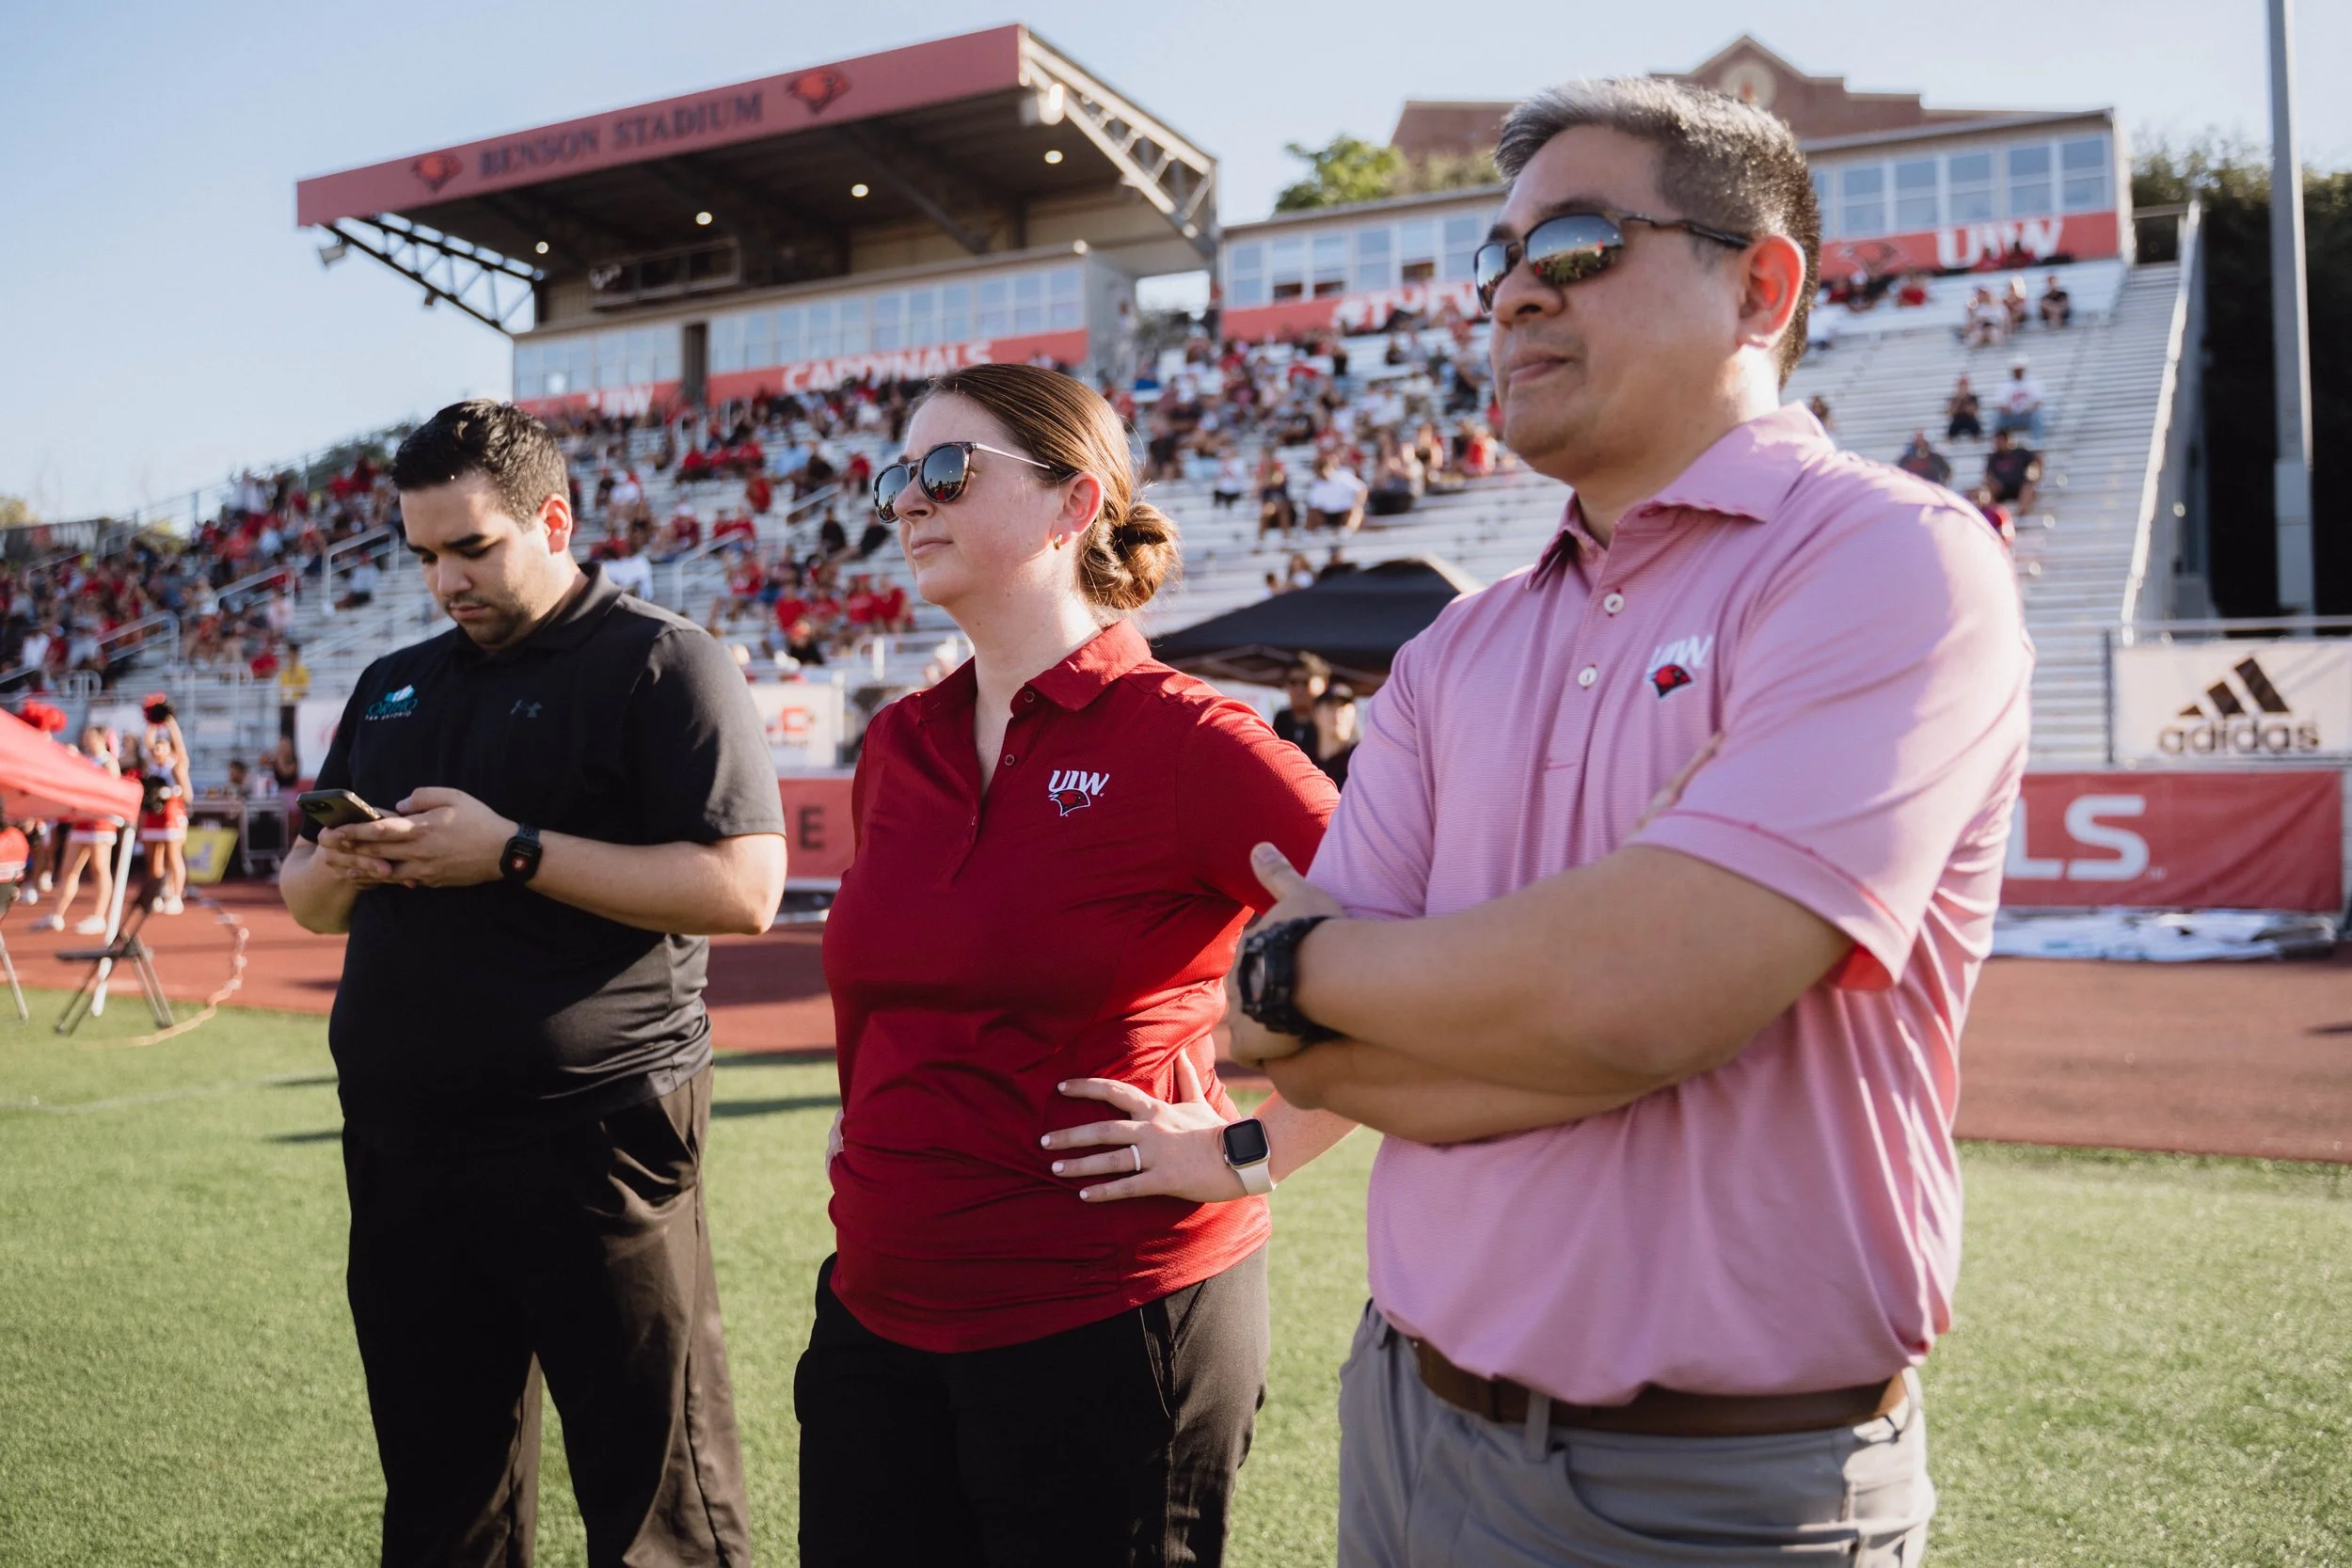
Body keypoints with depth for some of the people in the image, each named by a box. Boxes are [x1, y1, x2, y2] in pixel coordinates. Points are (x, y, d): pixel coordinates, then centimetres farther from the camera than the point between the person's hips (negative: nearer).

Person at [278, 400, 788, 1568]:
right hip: (400, 1143, 7)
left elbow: (744, 888, -16)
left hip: (591, 1141, -6)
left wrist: (516, 853, -19)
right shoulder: (394, 685, 17)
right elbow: (302, 900, 22)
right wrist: (332, 873, -2)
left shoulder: (658, 662, -5)